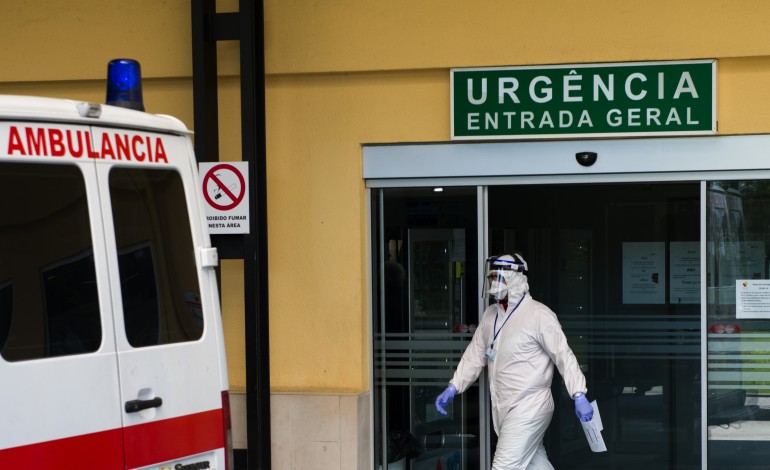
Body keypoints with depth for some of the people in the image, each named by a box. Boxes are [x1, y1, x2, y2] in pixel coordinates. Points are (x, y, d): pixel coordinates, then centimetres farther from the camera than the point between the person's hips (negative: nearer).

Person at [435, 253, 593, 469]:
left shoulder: (538, 314, -14)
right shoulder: (491, 315, 10)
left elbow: (563, 355, -16)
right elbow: (475, 354, 14)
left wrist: (579, 396, -24)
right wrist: (452, 388, 5)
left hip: (529, 409, -8)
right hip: (503, 410, 8)